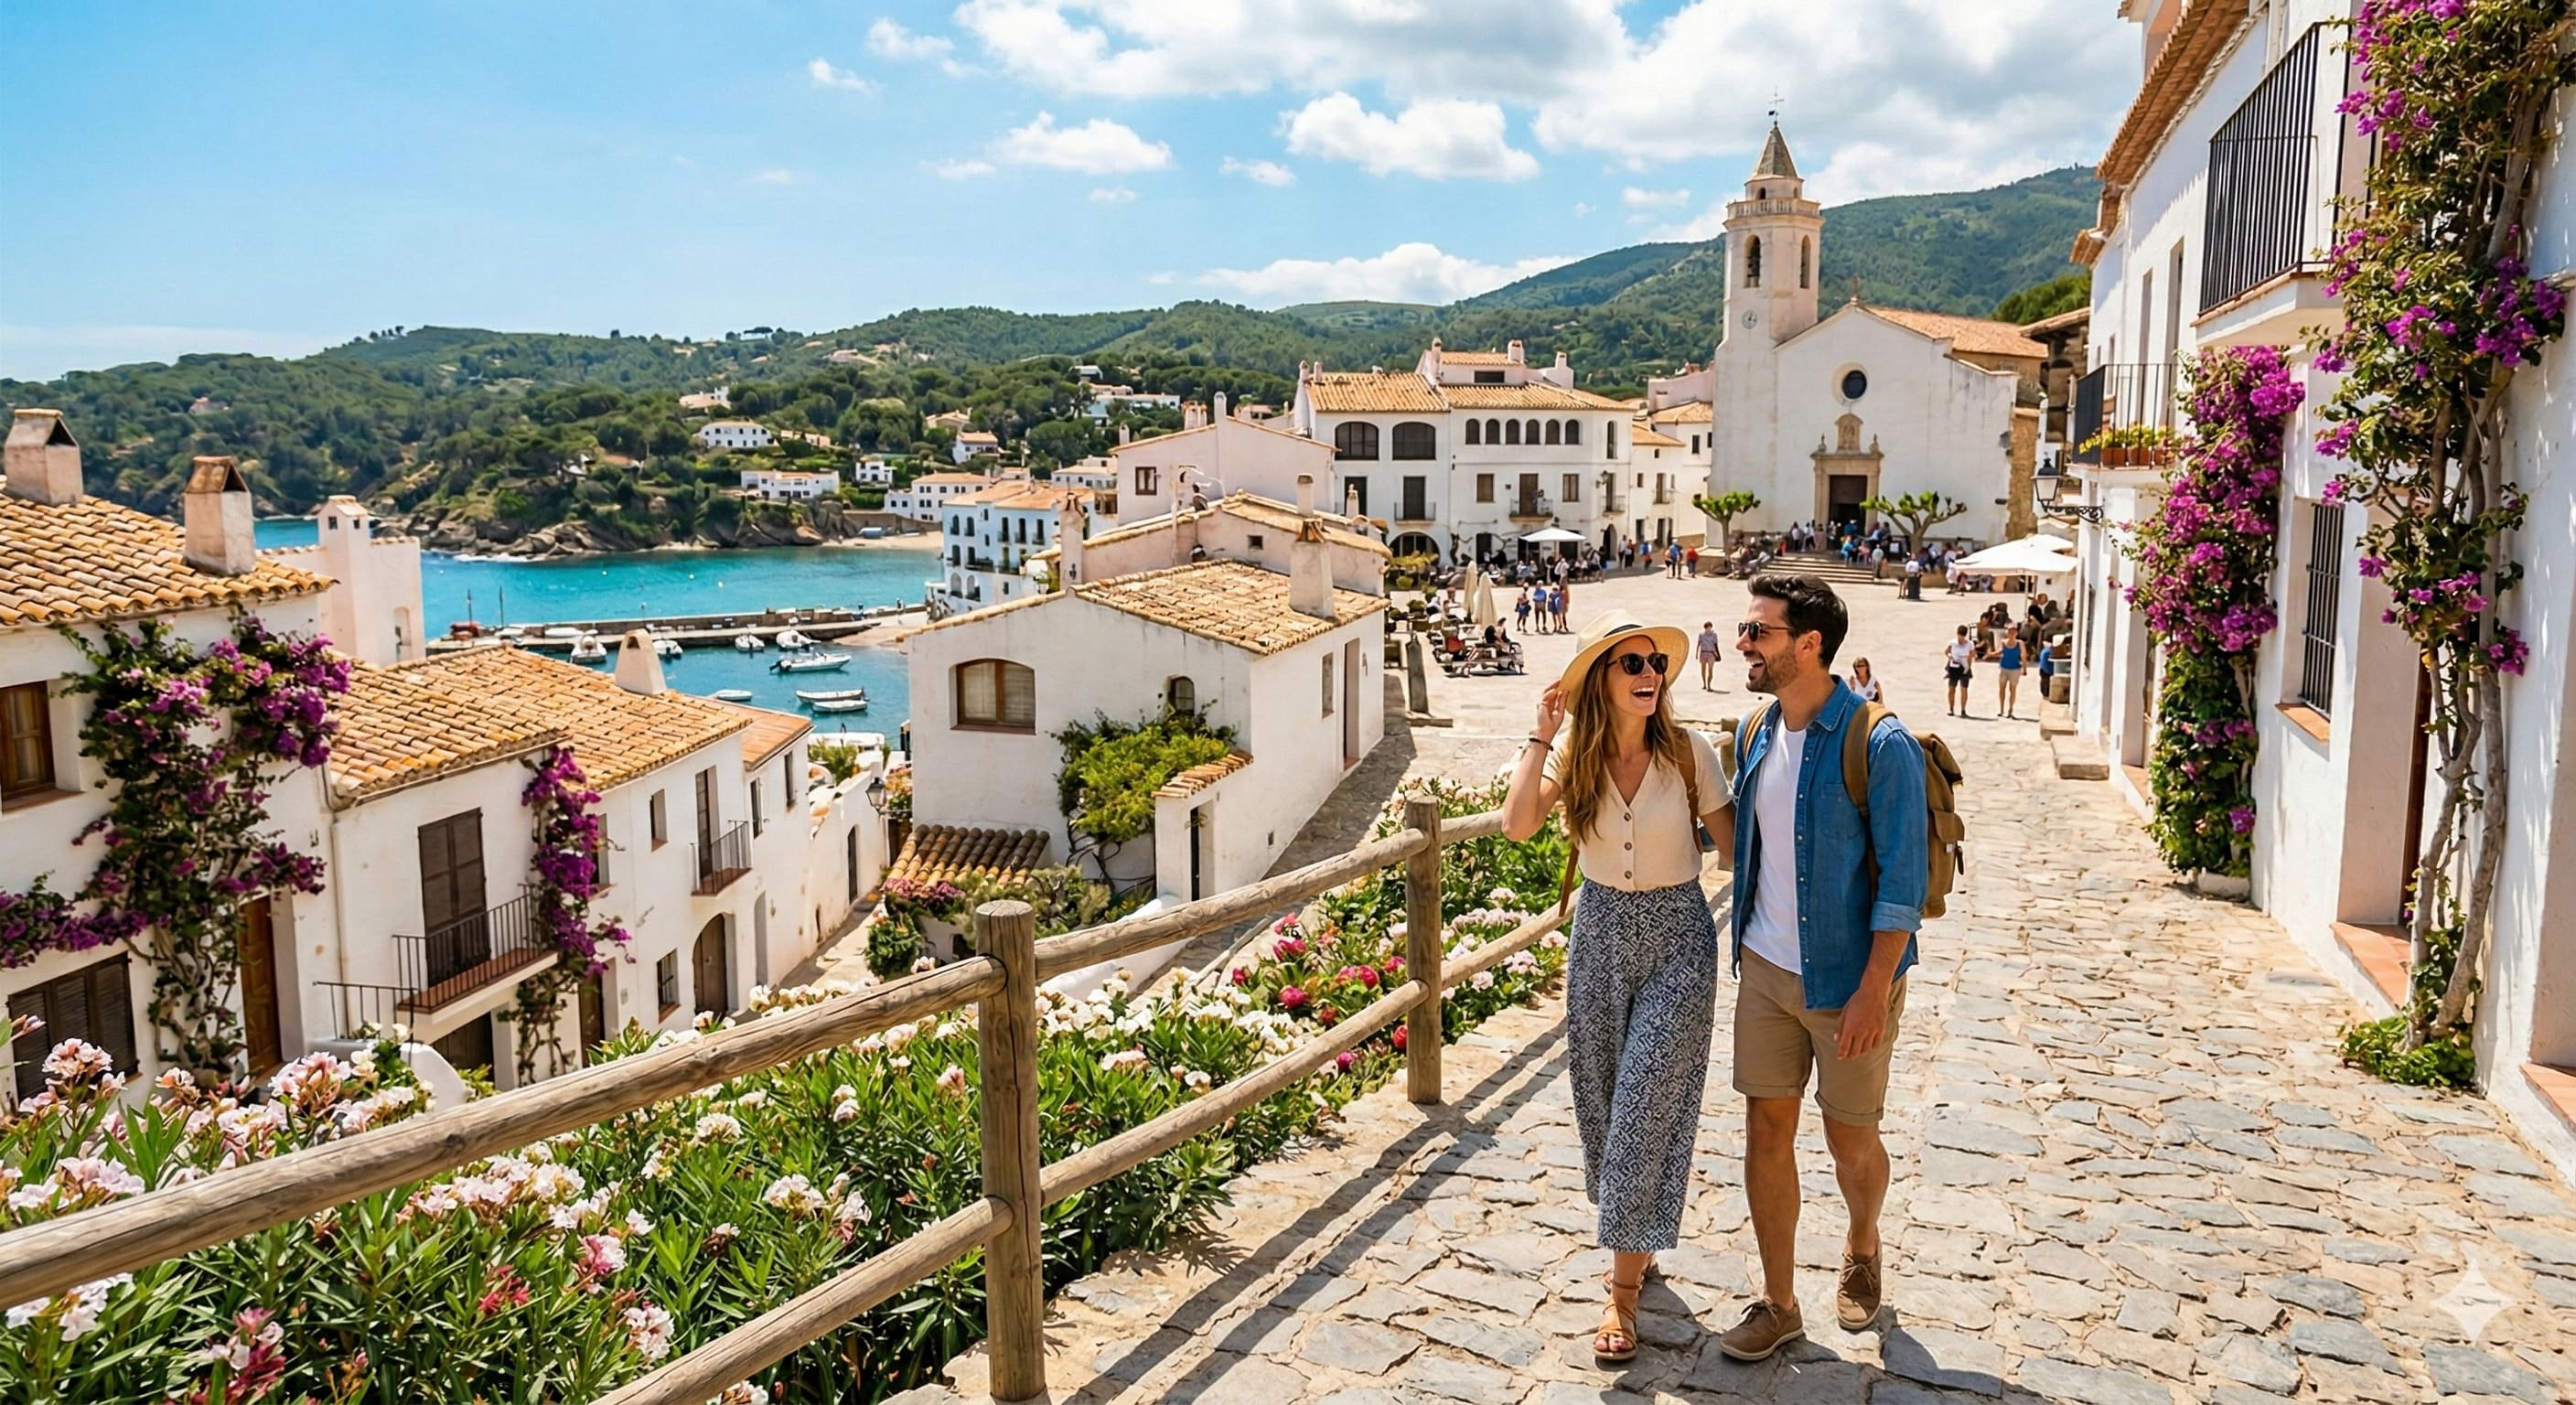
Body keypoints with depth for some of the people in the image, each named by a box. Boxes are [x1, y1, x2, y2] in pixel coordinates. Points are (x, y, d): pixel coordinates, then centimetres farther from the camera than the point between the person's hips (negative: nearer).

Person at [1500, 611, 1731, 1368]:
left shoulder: (1689, 751, -12)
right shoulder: (1574, 754, -7)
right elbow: (1518, 823, -21)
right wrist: (1542, 733, -20)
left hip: (1677, 937, -3)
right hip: (1599, 933, 3)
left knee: (1646, 1107, -3)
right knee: (1602, 1102, 13)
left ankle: (1624, 1286, 7)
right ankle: (1635, 1240, 36)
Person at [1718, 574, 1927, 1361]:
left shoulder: (1879, 745, -18)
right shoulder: (1756, 733, 3)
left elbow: (1903, 881, -17)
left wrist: (1874, 989, -19)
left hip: (1846, 979, -5)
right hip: (1765, 970, 5)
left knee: (1850, 1138, 11)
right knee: (1766, 1131, 7)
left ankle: (1861, 1250, 42)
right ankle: (1778, 1305, 21)